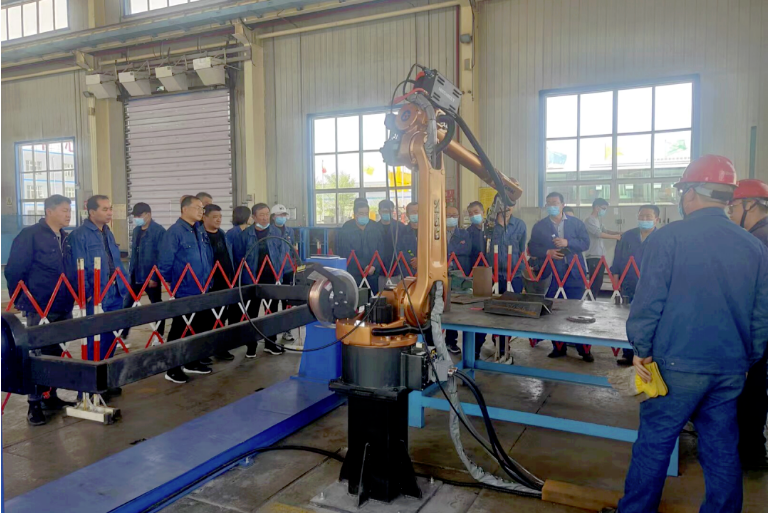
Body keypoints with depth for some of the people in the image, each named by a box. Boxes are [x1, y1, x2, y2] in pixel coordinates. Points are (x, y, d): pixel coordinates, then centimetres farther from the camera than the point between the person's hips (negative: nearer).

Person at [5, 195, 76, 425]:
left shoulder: (66, 238, 11)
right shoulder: (30, 235, -10)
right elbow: (14, 271, -11)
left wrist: (74, 296, 9)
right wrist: (22, 302, -9)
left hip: (64, 309, 7)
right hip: (40, 309, -6)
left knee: (55, 355, 14)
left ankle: (50, 397, 26)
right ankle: (34, 404, 12)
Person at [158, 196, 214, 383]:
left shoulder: (200, 231, 10)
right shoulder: (174, 232, -16)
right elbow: (165, 261, -16)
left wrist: (207, 279, 16)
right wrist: (166, 283, -11)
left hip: (200, 290, 8)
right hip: (183, 290, -8)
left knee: (199, 327, 15)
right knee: (179, 329, 3)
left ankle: (192, 362, 30)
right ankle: (172, 369, 15)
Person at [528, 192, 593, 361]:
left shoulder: (576, 223, 8)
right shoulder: (539, 226, 9)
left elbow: (585, 243, 1)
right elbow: (532, 247, 3)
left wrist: (567, 243, -14)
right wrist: (547, 252, -13)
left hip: (574, 275, -1)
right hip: (551, 275, 1)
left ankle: (584, 349, 9)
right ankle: (558, 347, 17)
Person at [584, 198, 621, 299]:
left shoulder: (599, 220, 17)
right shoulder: (589, 220, -10)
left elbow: (604, 231, 21)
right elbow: (599, 234, -17)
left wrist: (618, 233, 5)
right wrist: (615, 237, -15)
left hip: (600, 256, 9)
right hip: (593, 257, -9)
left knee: (599, 283, 10)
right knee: (594, 283, -10)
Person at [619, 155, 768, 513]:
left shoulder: (668, 238, -12)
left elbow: (648, 302, -13)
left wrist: (641, 349, -1)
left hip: (678, 365, -5)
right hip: (731, 369, 5)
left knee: (654, 443, 8)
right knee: (722, 450, 16)